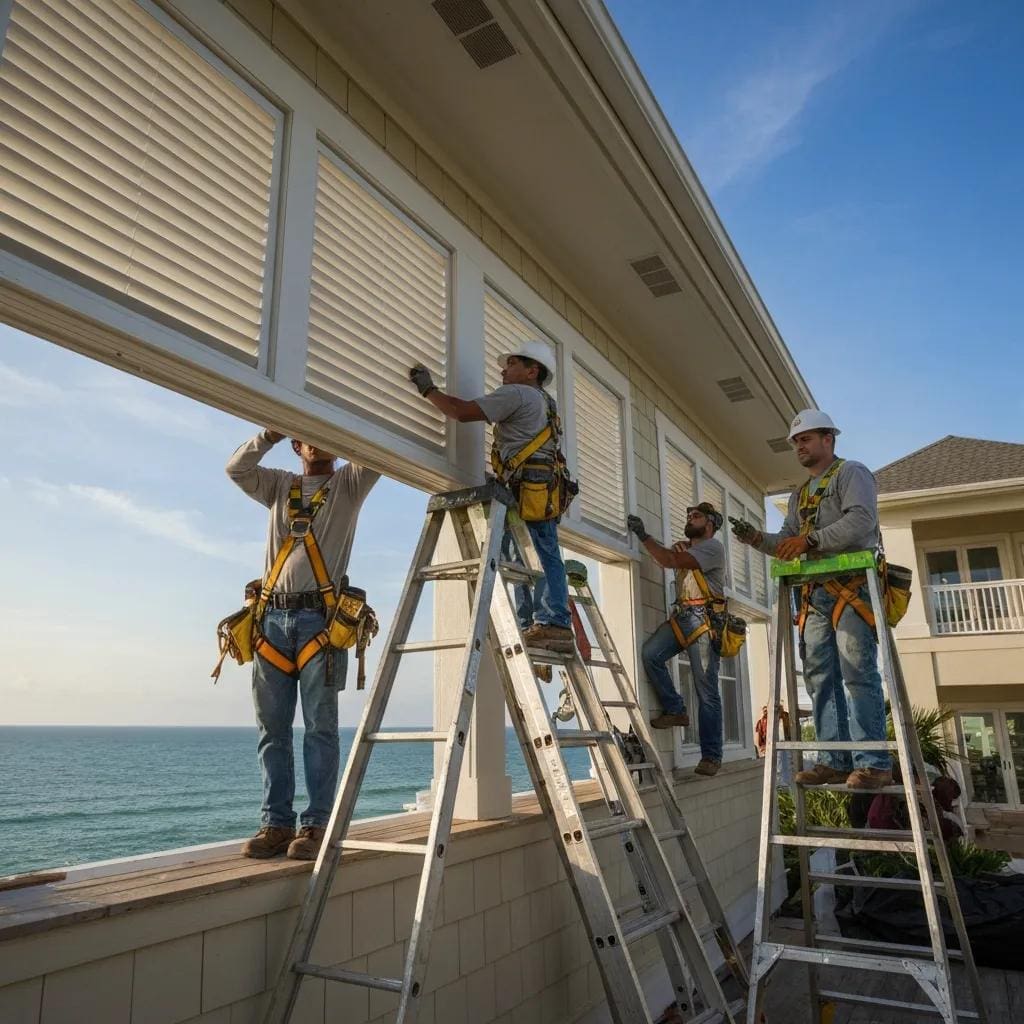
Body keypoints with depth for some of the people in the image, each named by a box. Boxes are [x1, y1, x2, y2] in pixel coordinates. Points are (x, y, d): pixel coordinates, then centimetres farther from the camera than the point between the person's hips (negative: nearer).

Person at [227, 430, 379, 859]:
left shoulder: (348, 483, 12)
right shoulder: (278, 485, 21)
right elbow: (236, 468, 7)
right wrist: (271, 433, -2)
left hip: (320, 618, -3)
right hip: (273, 617, 4)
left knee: (320, 726, -3)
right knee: (272, 728, 4)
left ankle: (317, 825, 0)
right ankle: (276, 823, 11)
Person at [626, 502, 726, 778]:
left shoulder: (713, 547, -6)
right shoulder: (686, 548, 27)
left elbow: (670, 561, -18)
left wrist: (644, 536, -17)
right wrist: (677, 546, 1)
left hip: (703, 620, -8)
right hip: (680, 616, 8)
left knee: (706, 690, -6)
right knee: (649, 653, -18)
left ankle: (711, 756, 0)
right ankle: (675, 710, -3)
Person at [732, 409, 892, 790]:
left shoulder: (851, 473, 4)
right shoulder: (799, 495, 27)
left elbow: (861, 518, -14)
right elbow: (787, 543, 21)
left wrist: (810, 539, -22)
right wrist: (759, 539, 1)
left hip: (852, 586, -8)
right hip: (815, 594, 8)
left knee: (858, 673, -12)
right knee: (820, 676, 2)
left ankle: (874, 763, -9)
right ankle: (835, 760, 5)